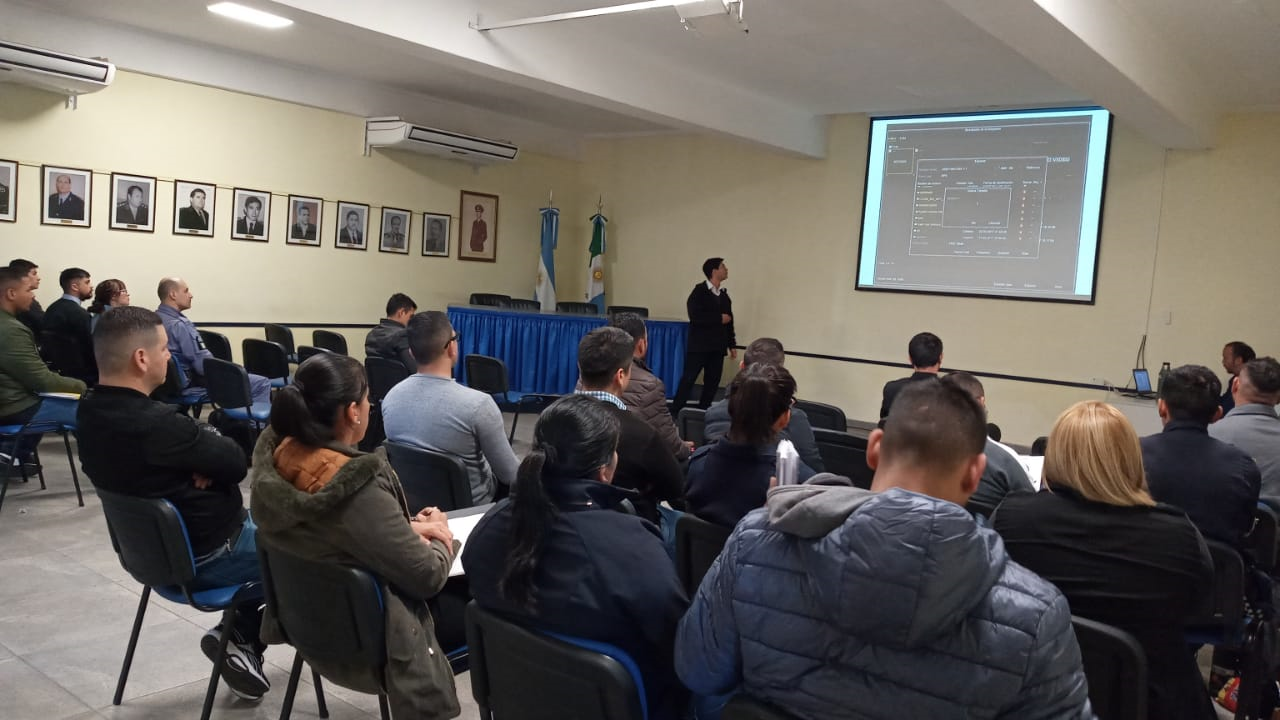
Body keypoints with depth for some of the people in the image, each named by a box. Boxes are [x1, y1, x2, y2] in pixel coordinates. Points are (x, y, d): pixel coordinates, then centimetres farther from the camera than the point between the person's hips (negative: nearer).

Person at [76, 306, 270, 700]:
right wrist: (210, 449, -5)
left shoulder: (92, 410, -3)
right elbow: (236, 462, -22)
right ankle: (242, 638, 16)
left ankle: (241, 632, 21)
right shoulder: (154, 424, -34)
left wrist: (201, 460, -17)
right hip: (204, 556, -9)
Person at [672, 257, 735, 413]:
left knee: (712, 382, 5)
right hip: (699, 346, -6)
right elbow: (696, 317, -18)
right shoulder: (699, 291, -6)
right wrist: (719, 318, -13)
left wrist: (731, 344, 15)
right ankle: (675, 412, 2)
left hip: (717, 347, 6)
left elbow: (728, 321, 18)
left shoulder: (724, 295, 12)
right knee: (688, 379, -3)